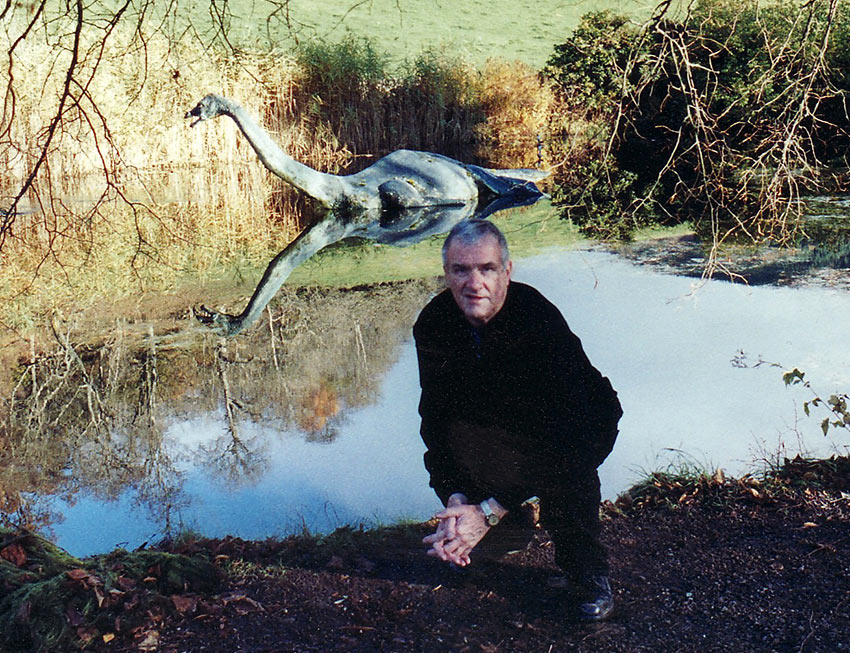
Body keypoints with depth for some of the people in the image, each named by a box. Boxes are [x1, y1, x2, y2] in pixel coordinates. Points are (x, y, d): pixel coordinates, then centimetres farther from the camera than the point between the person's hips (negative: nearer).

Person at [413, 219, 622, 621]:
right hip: (499, 424, 4)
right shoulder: (433, 324, -18)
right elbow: (436, 416, -14)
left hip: (582, 421, -4)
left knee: (566, 461, -36)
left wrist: (490, 512, -42)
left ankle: (588, 571, -9)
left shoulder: (541, 320, -34)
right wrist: (455, 498, -30)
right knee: (441, 460, -24)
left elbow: (561, 432, -38)